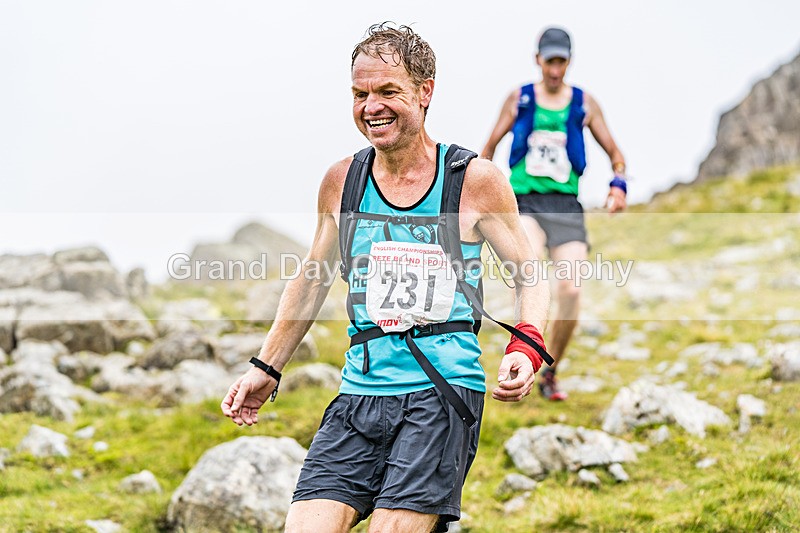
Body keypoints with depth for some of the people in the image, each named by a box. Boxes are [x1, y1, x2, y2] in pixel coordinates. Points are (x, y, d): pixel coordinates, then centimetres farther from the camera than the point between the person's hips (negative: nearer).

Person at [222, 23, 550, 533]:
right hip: (360, 391, 3)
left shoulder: (476, 180, 0)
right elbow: (312, 279, 22)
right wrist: (267, 368, 21)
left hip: (442, 392, -3)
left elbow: (530, 278, 7)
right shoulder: (342, 181, 9)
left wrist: (526, 348, -11)